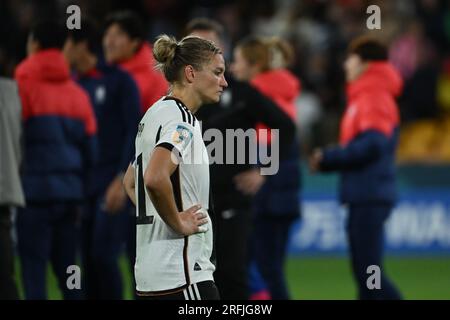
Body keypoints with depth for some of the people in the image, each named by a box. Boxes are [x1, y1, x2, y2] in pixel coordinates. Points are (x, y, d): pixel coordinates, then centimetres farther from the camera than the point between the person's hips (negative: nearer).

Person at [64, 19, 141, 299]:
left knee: (103, 256, -13)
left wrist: (122, 180, -15)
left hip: (113, 185, -5)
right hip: (82, 186, 5)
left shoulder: (119, 81, -5)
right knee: (87, 260, 4)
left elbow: (134, 132, -8)